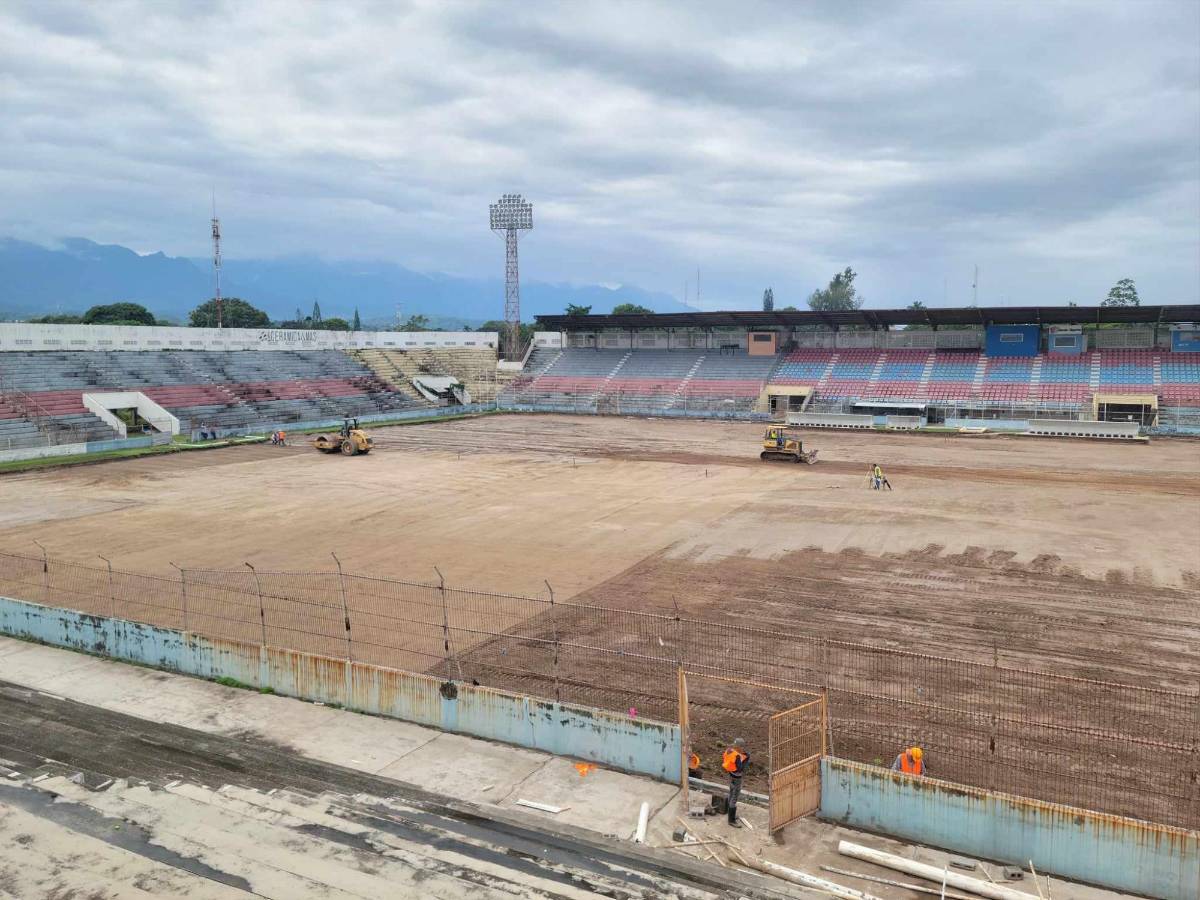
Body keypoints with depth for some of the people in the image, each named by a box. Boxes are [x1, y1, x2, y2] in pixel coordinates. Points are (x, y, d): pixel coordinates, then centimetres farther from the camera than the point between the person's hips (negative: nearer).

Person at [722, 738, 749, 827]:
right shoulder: (737, 756, -30)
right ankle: (732, 820, 9)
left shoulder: (730, 751, -4)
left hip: (731, 776, 9)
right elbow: (740, 769, -29)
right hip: (736, 779, -9)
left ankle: (731, 814, 39)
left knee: (732, 795, 23)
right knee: (734, 798, 0)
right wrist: (747, 759, -22)